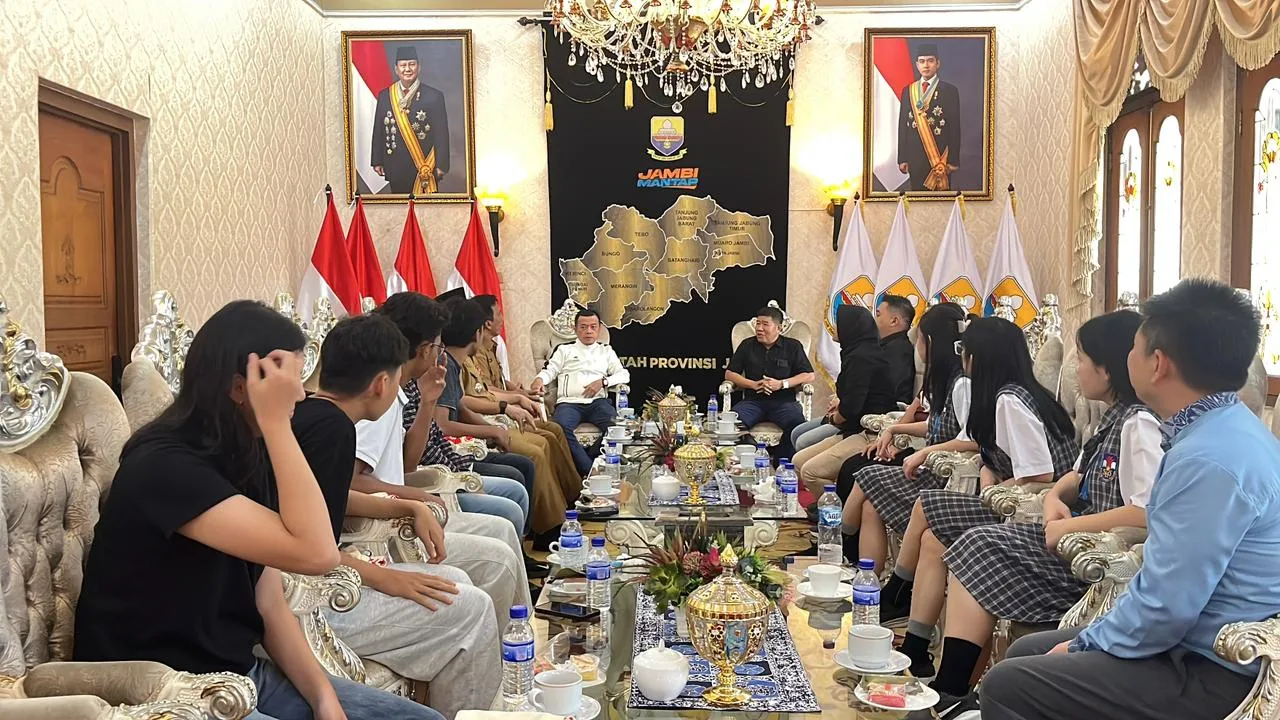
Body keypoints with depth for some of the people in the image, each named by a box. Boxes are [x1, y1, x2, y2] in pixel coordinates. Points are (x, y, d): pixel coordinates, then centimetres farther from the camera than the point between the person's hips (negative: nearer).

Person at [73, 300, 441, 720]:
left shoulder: (245, 460, 7)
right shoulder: (163, 467, -20)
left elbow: (270, 606, 6)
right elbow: (315, 553, -30)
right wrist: (276, 421, -25)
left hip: (241, 675, 8)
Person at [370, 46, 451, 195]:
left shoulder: (434, 96, -2)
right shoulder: (384, 96, 7)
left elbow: (442, 134, -4)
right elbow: (378, 131, 10)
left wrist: (441, 165, -8)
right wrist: (377, 161, 6)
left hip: (425, 166, -3)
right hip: (396, 167, 3)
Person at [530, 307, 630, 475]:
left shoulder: (606, 351, 27)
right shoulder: (564, 350, 24)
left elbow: (624, 375, 16)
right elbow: (550, 370, 12)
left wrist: (603, 382, -3)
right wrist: (539, 379, -13)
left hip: (598, 401, 1)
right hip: (569, 402, -1)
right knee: (560, 427, -37)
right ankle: (588, 469, -32)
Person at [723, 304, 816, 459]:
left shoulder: (793, 346, 10)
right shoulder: (747, 345, 15)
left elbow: (809, 375, 4)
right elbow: (729, 374, 12)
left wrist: (781, 384, -10)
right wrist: (753, 384, -5)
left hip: (784, 401, -1)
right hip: (753, 401, 2)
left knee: (797, 422, -34)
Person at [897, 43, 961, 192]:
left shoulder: (949, 90, 1)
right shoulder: (908, 91, 10)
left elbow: (955, 127, -2)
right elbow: (902, 125, 9)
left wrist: (954, 160, -7)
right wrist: (902, 158, 3)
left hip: (941, 155, -3)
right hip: (915, 157, 3)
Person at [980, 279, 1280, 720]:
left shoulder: (1208, 460, -27)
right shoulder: (1224, 430, 7)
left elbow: (1166, 606, -26)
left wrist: (1085, 645, -9)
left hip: (1211, 680, -10)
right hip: (1197, 641, 10)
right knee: (1026, 652, 15)